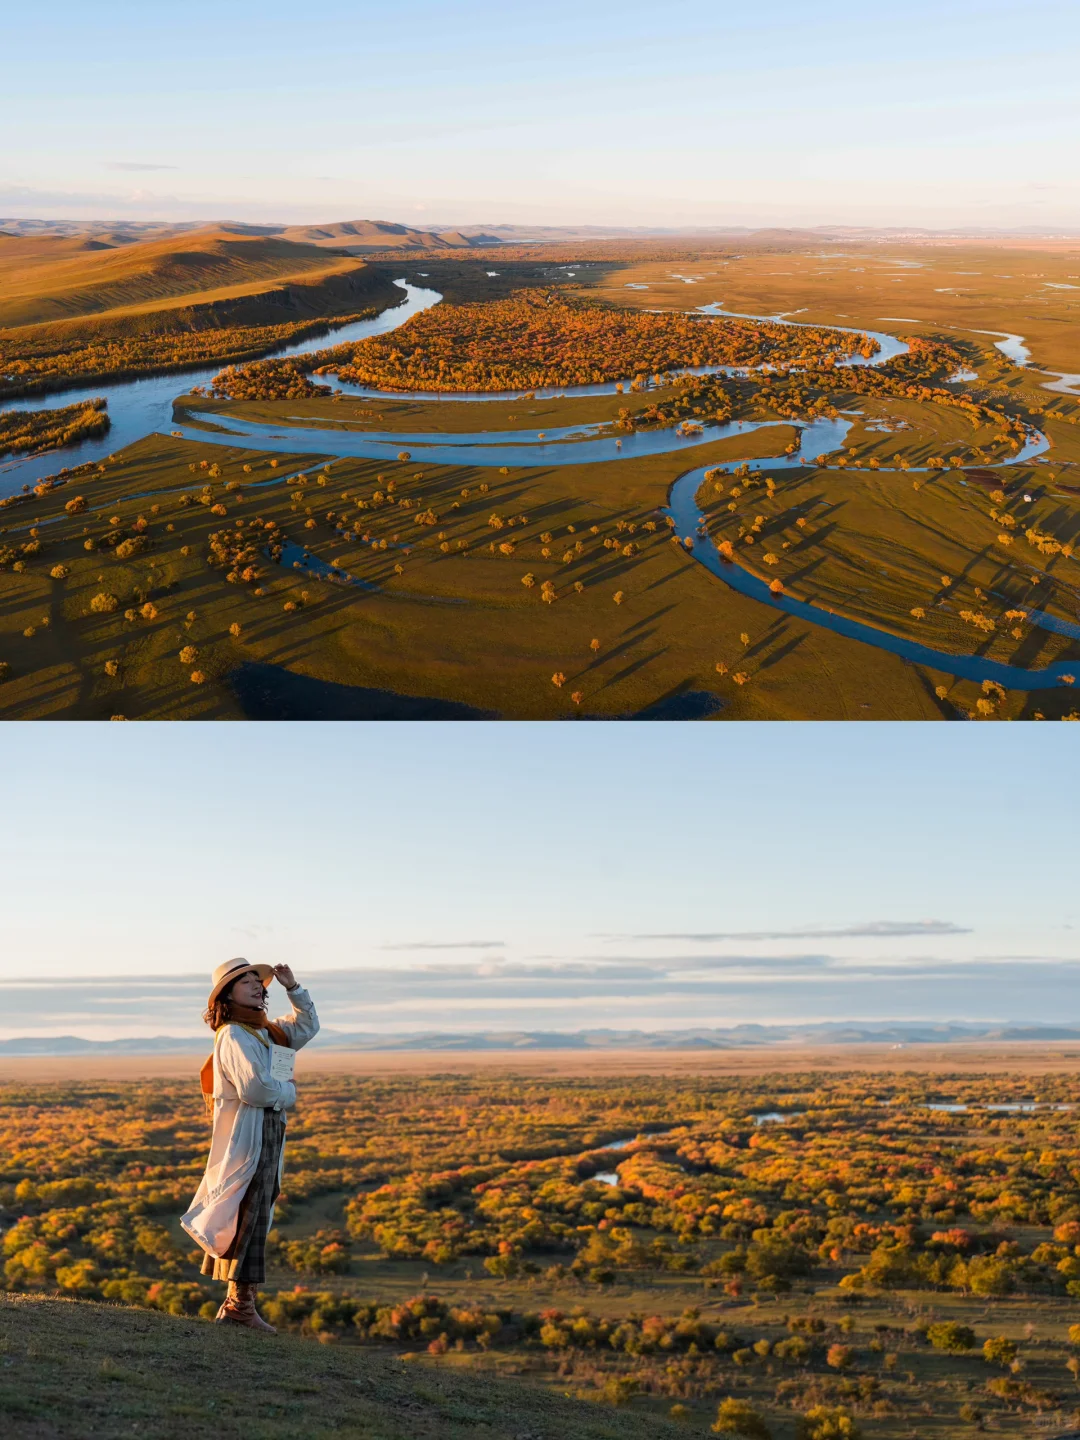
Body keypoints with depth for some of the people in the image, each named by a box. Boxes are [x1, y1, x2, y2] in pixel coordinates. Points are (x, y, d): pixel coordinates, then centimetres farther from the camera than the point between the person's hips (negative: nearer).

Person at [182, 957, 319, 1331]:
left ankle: (237, 1301, 17)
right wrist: (289, 1091, -6)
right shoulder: (233, 1036, -13)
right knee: (248, 1219, -8)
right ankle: (241, 1304, -4)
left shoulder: (265, 1032, 16)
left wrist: (293, 987, 16)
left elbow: (307, 1026, 29)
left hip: (269, 1135, 10)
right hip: (246, 1135, -10)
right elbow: (253, 1088, -24)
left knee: (255, 1218, 11)